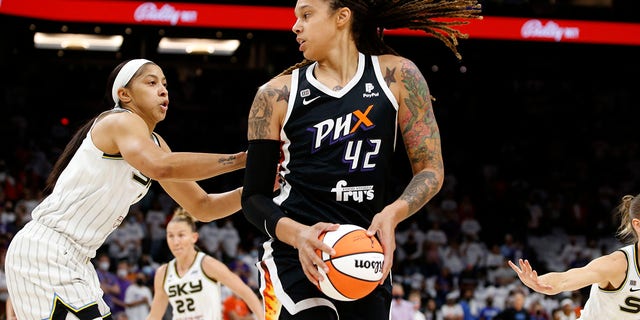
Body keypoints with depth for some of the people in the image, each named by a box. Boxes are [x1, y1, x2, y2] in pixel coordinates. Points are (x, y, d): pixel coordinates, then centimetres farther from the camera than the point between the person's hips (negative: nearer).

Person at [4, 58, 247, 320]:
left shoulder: (154, 143, 16)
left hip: (74, 260, 10)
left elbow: (202, 207, 16)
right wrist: (240, 160, -33)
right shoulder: (120, 121, -12)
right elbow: (159, 167, -34)